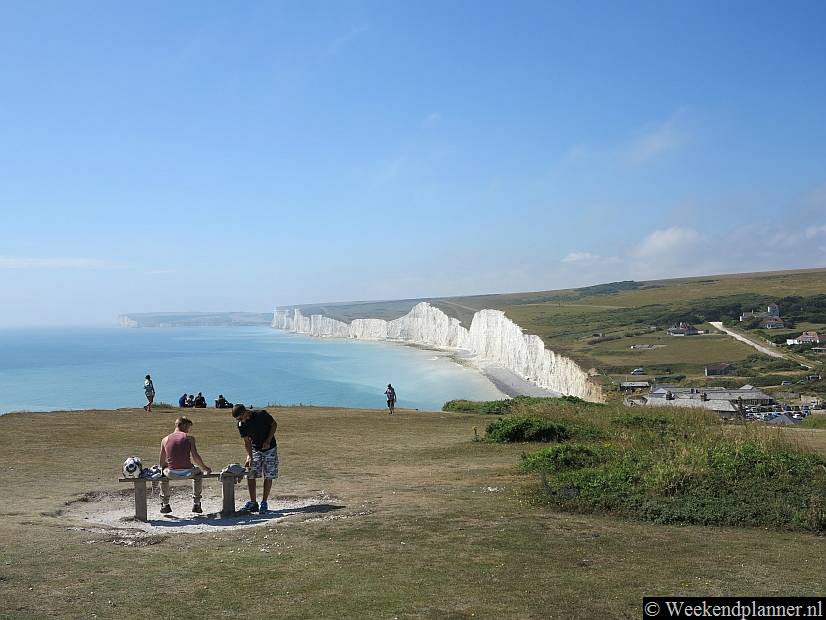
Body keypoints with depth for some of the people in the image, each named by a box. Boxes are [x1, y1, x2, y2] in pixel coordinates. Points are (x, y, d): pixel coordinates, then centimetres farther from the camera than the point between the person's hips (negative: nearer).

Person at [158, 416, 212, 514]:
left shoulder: (165, 440, 10)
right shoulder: (189, 437, 2)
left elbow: (162, 463, 13)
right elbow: (195, 457, -7)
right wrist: (205, 468, 8)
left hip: (172, 474, 2)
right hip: (187, 472, -2)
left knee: (163, 473, 37)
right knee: (199, 472, 33)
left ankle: (165, 505, 36)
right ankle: (196, 504, 31)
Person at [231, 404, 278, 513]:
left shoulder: (262, 415, -21)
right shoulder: (241, 425, -9)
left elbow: (274, 424, -6)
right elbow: (247, 441, -5)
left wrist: (268, 441, -15)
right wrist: (250, 457, -17)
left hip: (270, 449, -3)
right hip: (255, 450, 3)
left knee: (268, 476, -3)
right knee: (250, 476, -4)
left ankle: (264, 503, 5)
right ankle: (253, 503, 3)